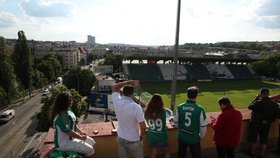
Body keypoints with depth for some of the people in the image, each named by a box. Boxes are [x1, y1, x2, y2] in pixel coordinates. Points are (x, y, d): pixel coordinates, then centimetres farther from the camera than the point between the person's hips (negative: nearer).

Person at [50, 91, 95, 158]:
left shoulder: (68, 110, 2)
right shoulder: (61, 115, -28)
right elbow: (67, 131, -28)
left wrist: (81, 132, 4)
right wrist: (80, 137, -16)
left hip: (71, 137, 10)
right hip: (63, 143, -10)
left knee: (91, 142, 11)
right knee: (89, 149, -13)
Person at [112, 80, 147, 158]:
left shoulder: (117, 102, -15)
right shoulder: (136, 107, -28)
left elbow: (114, 87, 5)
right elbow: (143, 127, -24)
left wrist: (128, 82, -1)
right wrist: (140, 136, -3)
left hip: (121, 138, 4)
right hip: (133, 140, -4)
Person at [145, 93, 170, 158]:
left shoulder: (147, 112, -15)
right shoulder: (163, 111, -22)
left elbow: (148, 123, -2)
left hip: (151, 136, 2)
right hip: (162, 136, -2)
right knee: (166, 151, 25)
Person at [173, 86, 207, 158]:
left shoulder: (179, 107, -12)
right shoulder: (200, 109, -20)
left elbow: (175, 123, -2)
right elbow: (203, 126, -12)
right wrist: (201, 136, 9)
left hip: (181, 137, 3)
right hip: (194, 139, -3)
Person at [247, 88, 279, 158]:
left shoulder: (258, 102, -25)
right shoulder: (274, 104, -5)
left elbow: (250, 107, -9)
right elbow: (275, 116, 0)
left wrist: (256, 99, -6)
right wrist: (268, 121, -1)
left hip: (255, 124, -5)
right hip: (266, 124, 5)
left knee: (253, 139, 13)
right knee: (264, 140, 18)